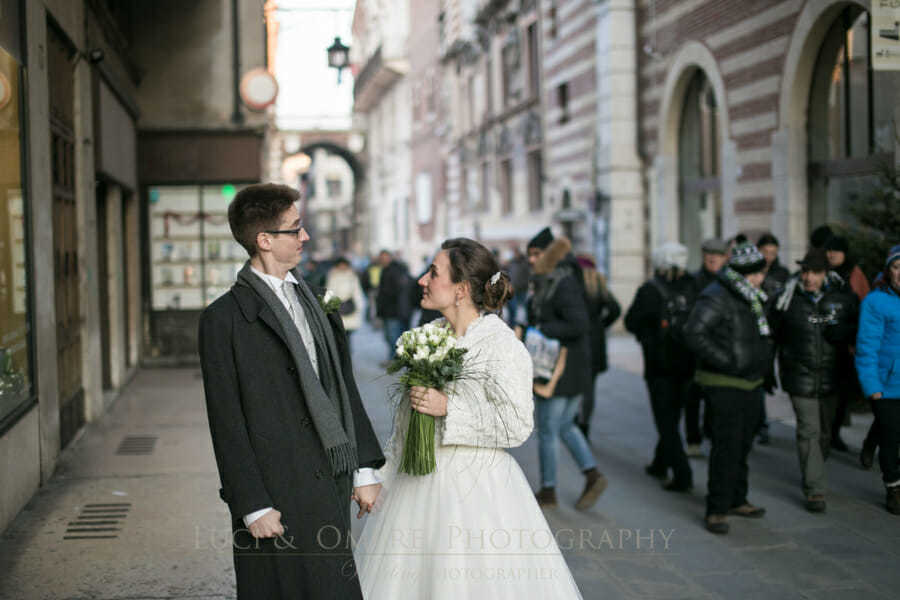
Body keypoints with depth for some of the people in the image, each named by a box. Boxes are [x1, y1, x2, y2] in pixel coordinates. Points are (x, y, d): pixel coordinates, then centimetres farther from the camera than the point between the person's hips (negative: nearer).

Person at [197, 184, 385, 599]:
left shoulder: (312, 300, 12)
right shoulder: (223, 319, -8)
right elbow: (227, 423, -10)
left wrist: (364, 469, 9)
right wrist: (253, 507, -12)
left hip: (329, 491, 6)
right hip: (278, 499, -6)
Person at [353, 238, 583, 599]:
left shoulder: (503, 345, -13)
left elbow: (517, 425, -17)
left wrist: (449, 407, -20)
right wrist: (382, 479, 14)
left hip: (475, 490, -6)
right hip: (416, 486, 7)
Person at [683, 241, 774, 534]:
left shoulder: (754, 298, 13)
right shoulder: (717, 297, -17)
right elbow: (693, 332, -27)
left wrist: (762, 363, 16)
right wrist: (725, 361, -24)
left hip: (750, 383, 9)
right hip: (724, 386, -9)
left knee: (742, 445, 16)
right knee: (726, 447, -9)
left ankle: (736, 500, 29)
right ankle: (716, 510, -3)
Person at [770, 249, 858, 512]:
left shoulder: (842, 297, -3)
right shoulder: (789, 298, -6)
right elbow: (773, 335, 6)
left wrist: (843, 331, -15)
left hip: (831, 377, 3)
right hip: (800, 377, -3)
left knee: (825, 430, 17)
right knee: (808, 431, -7)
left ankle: (813, 472, 41)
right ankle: (814, 490, -4)